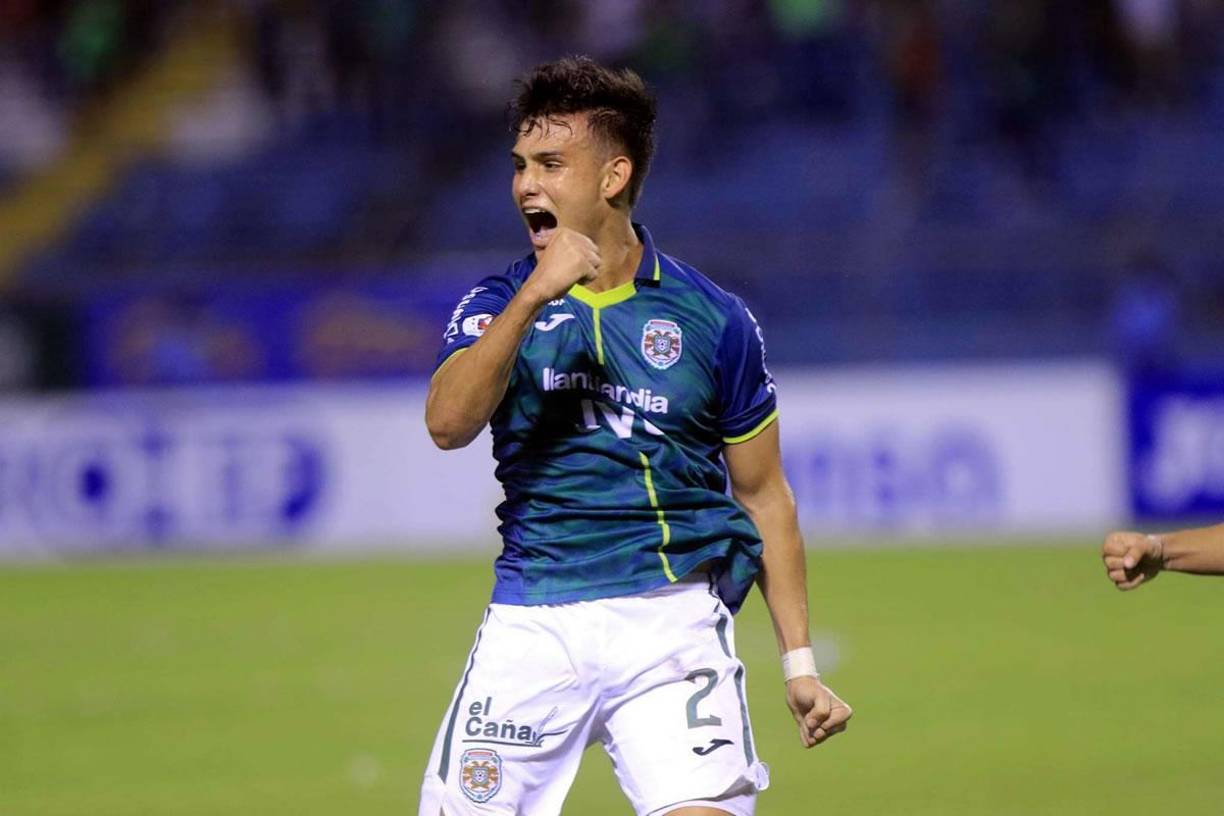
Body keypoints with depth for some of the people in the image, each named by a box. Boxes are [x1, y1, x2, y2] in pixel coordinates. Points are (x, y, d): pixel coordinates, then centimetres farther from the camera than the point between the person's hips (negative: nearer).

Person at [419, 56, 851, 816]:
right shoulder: (498, 305, 7)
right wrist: (534, 296, -23)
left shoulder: (714, 319, 4)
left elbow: (764, 496, 10)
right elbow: (448, 423, -13)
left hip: (669, 617, -2)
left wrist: (800, 663, 6)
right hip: (531, 623, 2)